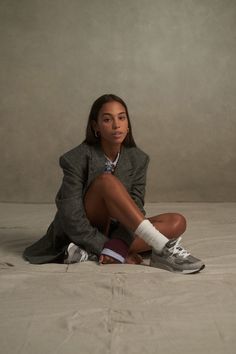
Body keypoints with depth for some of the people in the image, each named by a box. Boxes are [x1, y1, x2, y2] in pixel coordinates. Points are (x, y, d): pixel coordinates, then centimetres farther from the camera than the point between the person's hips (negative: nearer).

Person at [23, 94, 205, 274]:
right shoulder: (76, 159, -16)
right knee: (106, 180, -31)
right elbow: (72, 217, -19)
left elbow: (134, 207, -11)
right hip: (82, 233, -4)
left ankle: (88, 254, -28)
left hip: (117, 231, 5)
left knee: (177, 222, -19)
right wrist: (105, 248, -23)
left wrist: (117, 247, -27)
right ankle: (163, 247, -36)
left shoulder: (138, 159, -4)